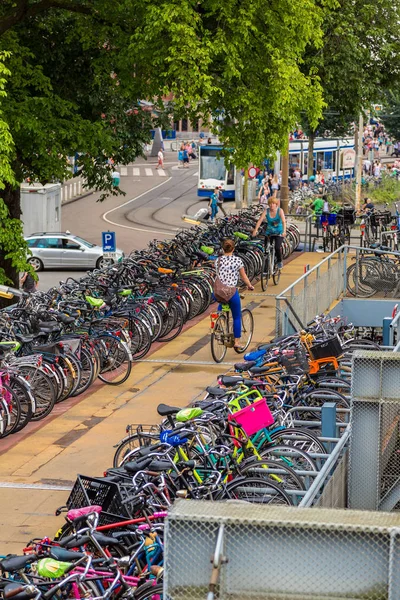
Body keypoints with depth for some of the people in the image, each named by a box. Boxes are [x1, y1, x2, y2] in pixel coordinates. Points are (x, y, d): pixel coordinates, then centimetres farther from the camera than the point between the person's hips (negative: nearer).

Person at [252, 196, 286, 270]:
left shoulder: (280, 211, -14)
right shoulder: (266, 211, -9)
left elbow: (283, 221, -26)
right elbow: (260, 220, -18)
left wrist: (284, 231, -43)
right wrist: (255, 230, -32)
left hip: (279, 232, -3)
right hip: (269, 232, 3)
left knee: (277, 247, -20)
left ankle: (279, 261, 5)